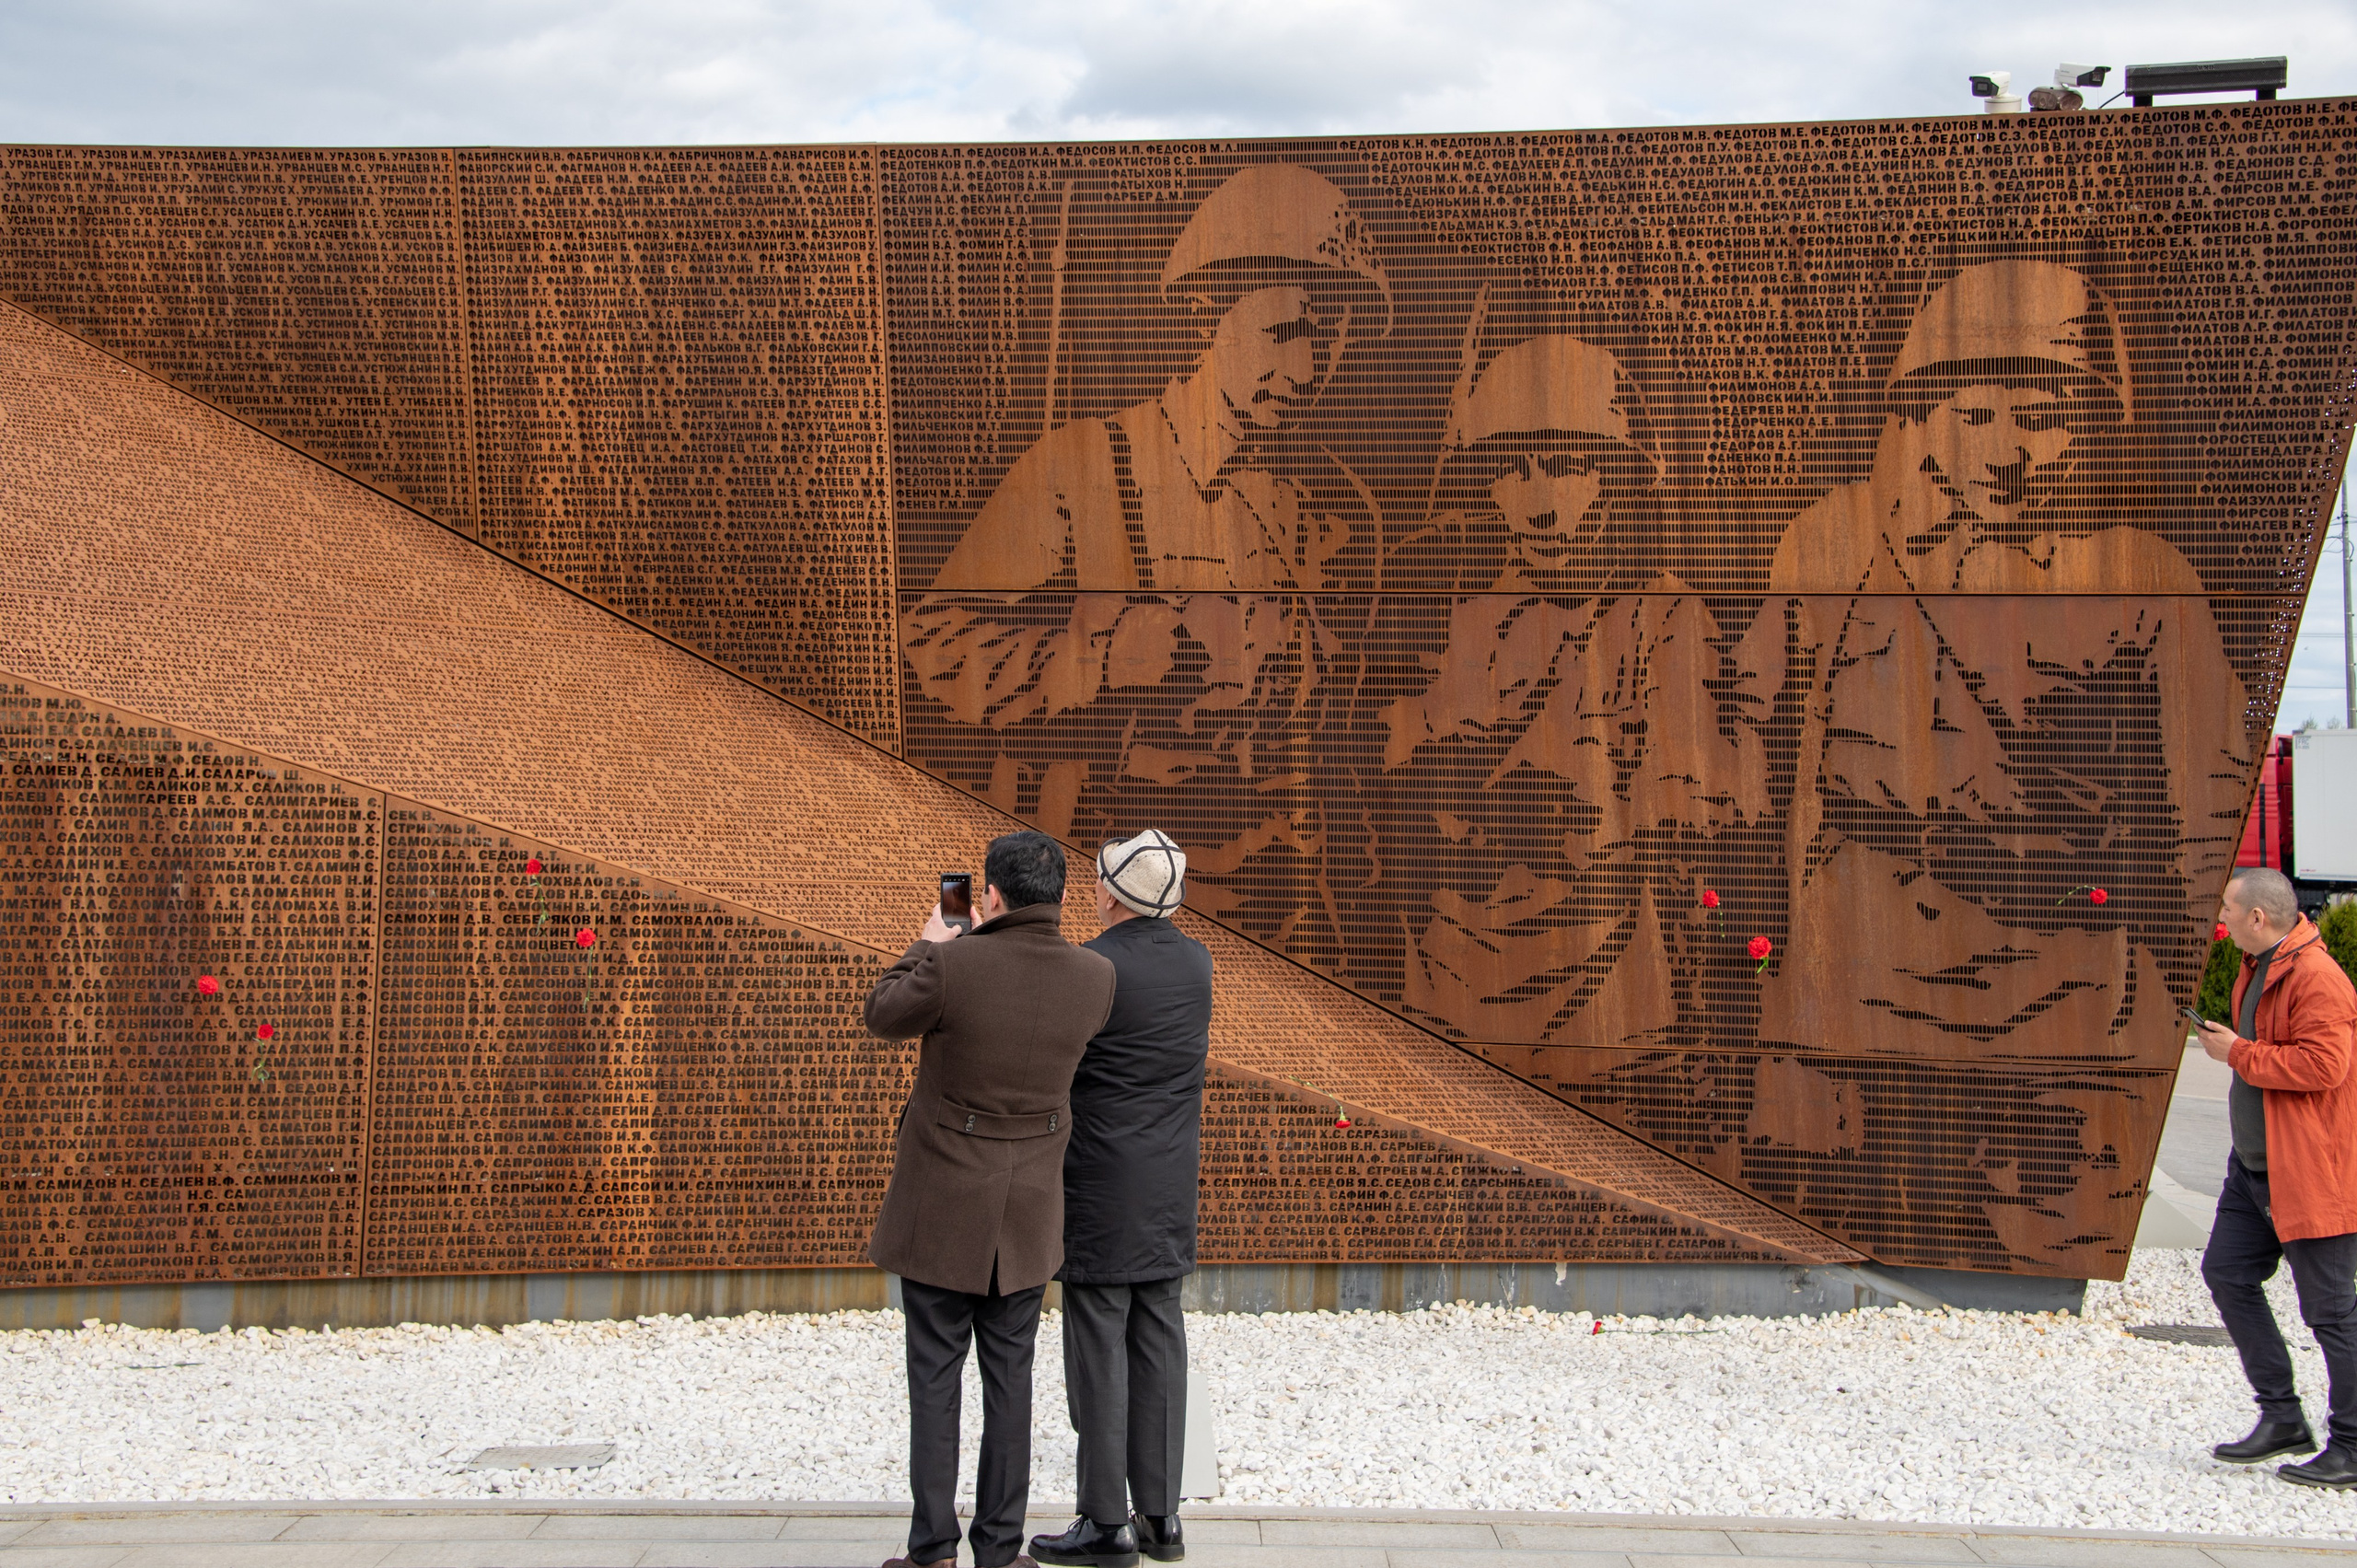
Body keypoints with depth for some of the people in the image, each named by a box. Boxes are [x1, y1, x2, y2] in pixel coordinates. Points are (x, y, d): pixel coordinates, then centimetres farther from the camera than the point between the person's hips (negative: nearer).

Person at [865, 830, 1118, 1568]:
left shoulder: (953, 966, -21)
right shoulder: (1095, 977, -9)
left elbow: (884, 1015, -2)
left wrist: (930, 947, 13)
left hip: (942, 1207, -3)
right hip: (1028, 1214, 3)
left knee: (934, 1375, 6)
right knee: (1008, 1376, 12)